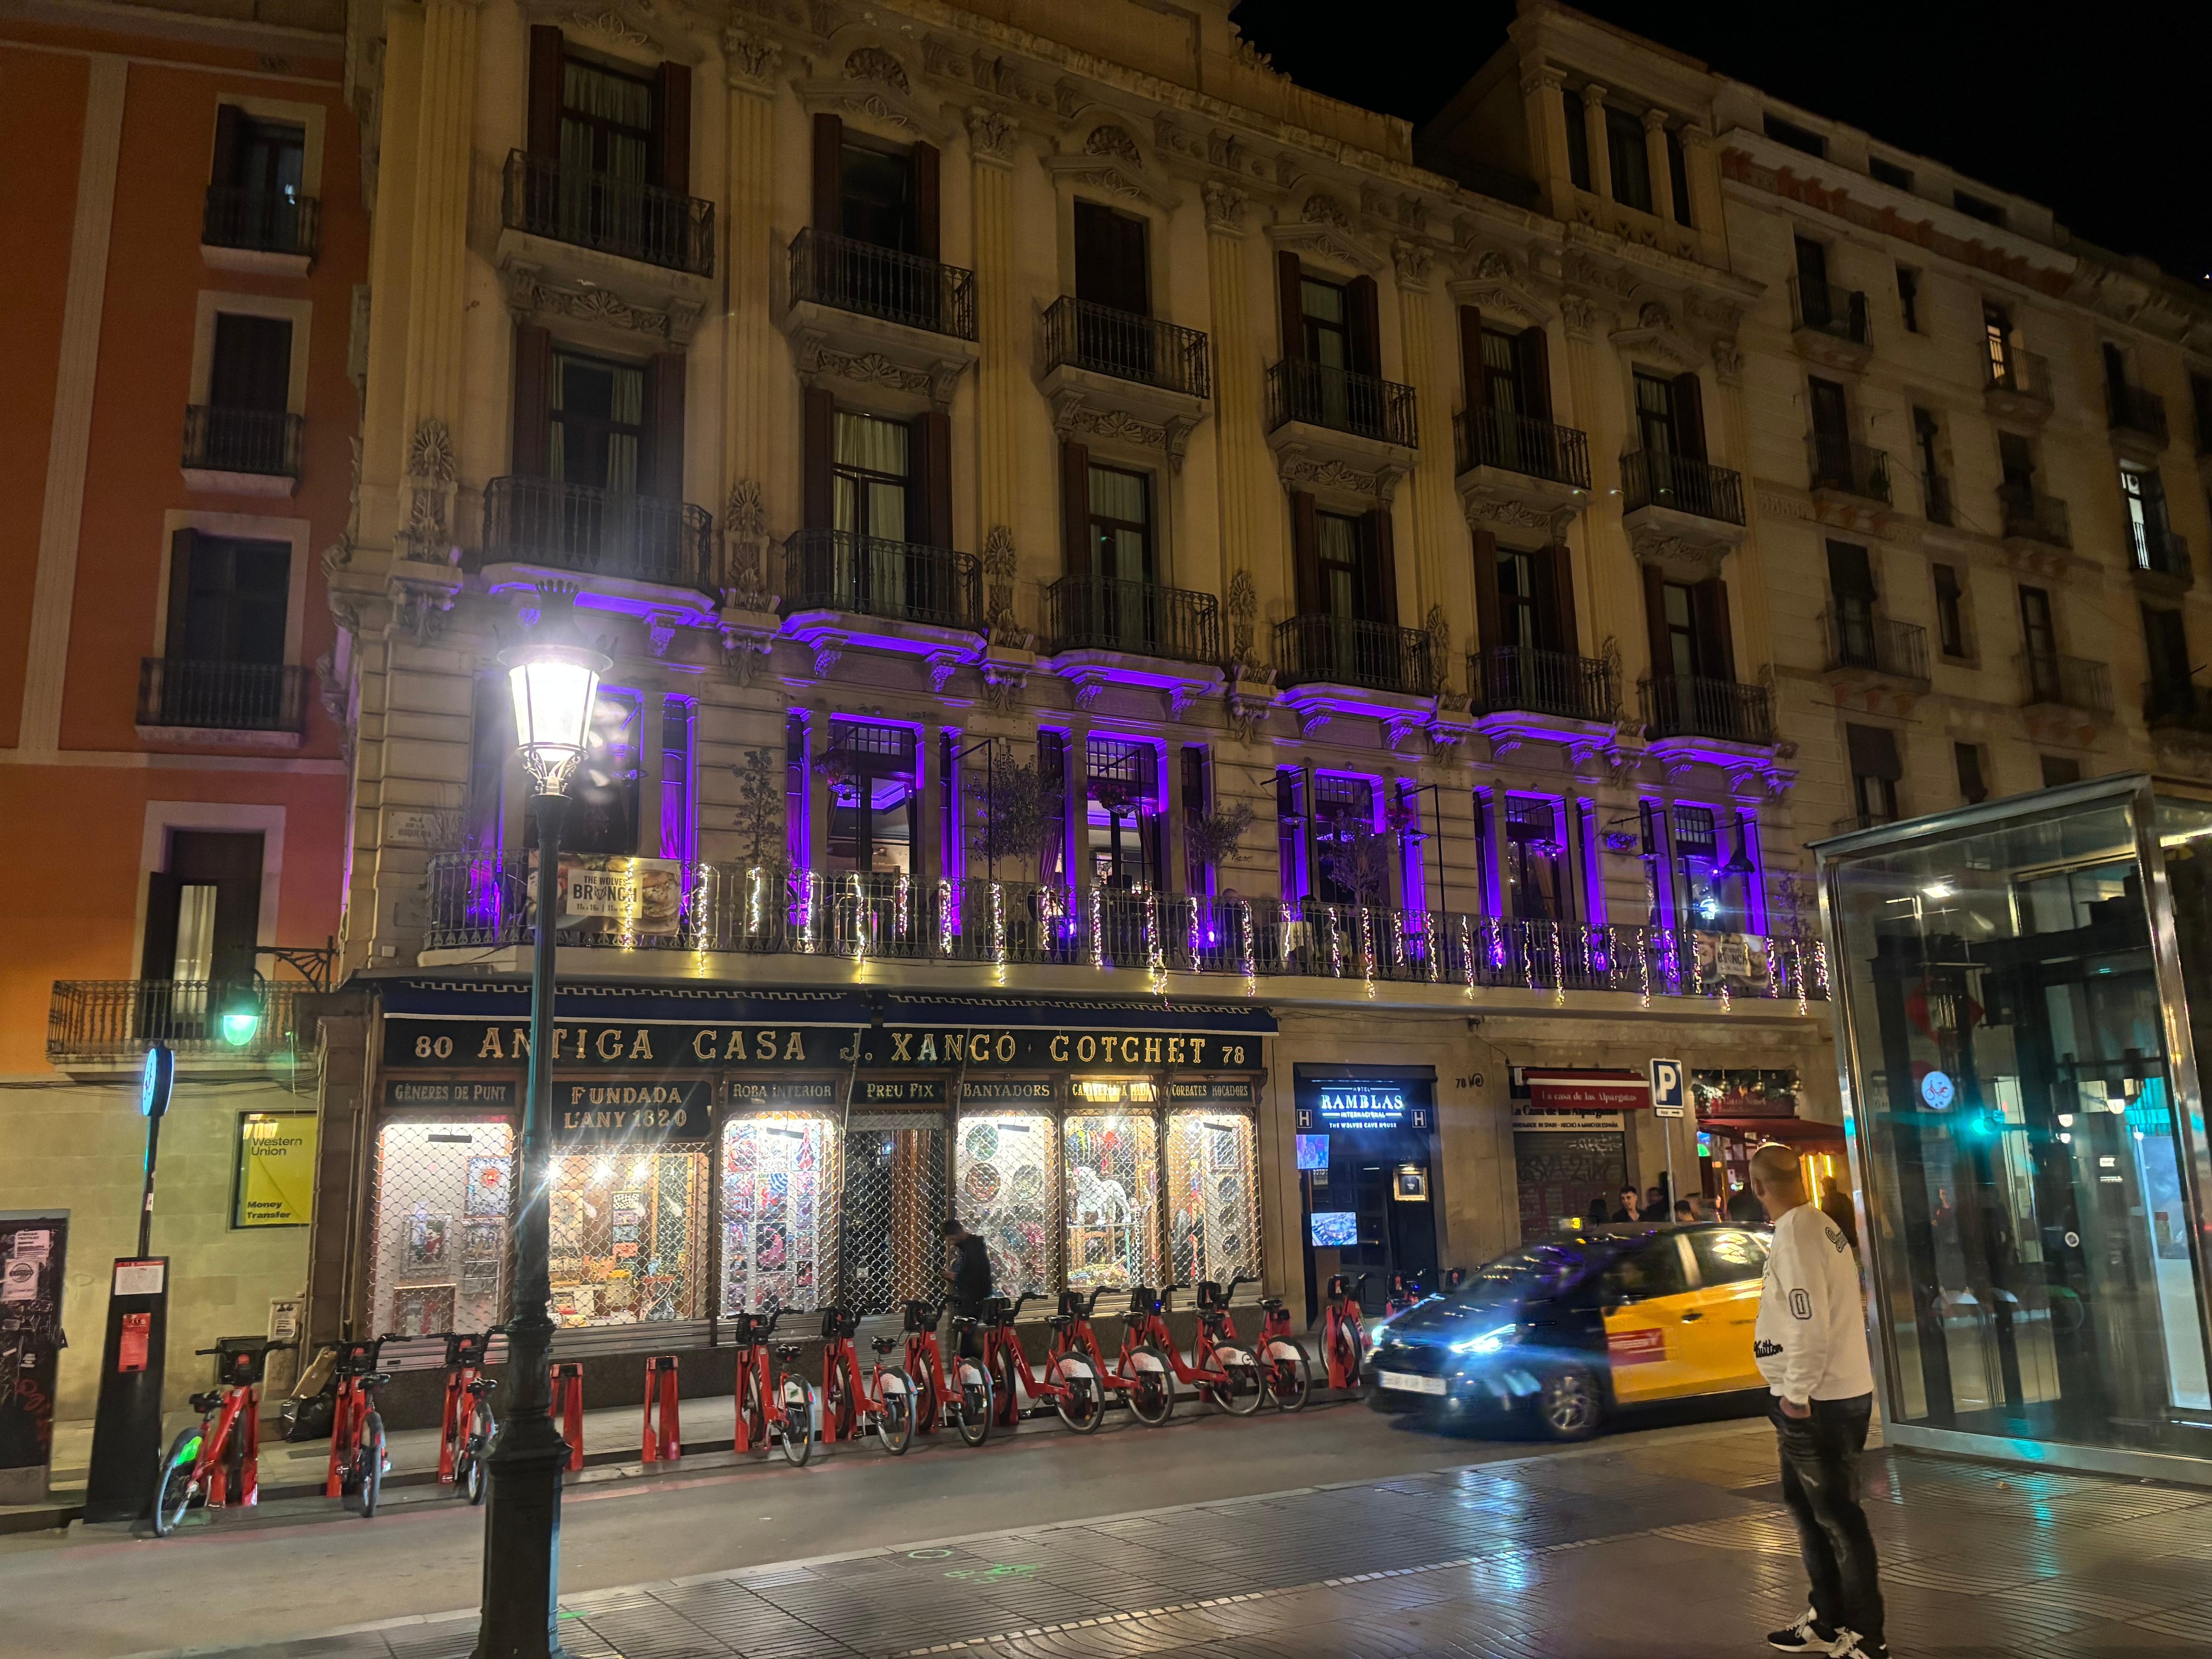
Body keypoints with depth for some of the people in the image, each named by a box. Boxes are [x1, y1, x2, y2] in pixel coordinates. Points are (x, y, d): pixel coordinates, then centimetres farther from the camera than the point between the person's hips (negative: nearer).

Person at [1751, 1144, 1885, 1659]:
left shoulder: (1796, 1232, -19)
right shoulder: (1816, 1224, 11)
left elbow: (1810, 1322, -25)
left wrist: (1796, 1394, -17)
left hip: (1819, 1402, -10)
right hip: (1822, 1396, 10)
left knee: (1838, 1516, 0)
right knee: (1807, 1506, 20)